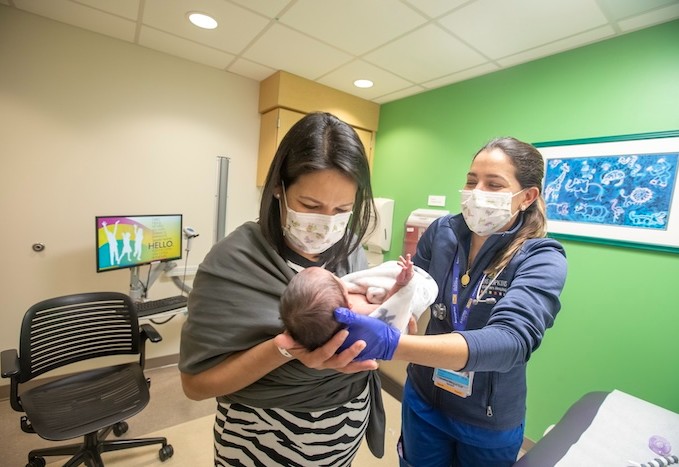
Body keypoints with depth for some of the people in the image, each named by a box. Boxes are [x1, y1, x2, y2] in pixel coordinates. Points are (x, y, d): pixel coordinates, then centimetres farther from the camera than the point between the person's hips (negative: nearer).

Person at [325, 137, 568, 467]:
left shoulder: (542, 259, -21)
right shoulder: (442, 232, -12)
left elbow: (510, 341, -37)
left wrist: (390, 344, -51)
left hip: (489, 423, -2)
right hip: (422, 400, 2)